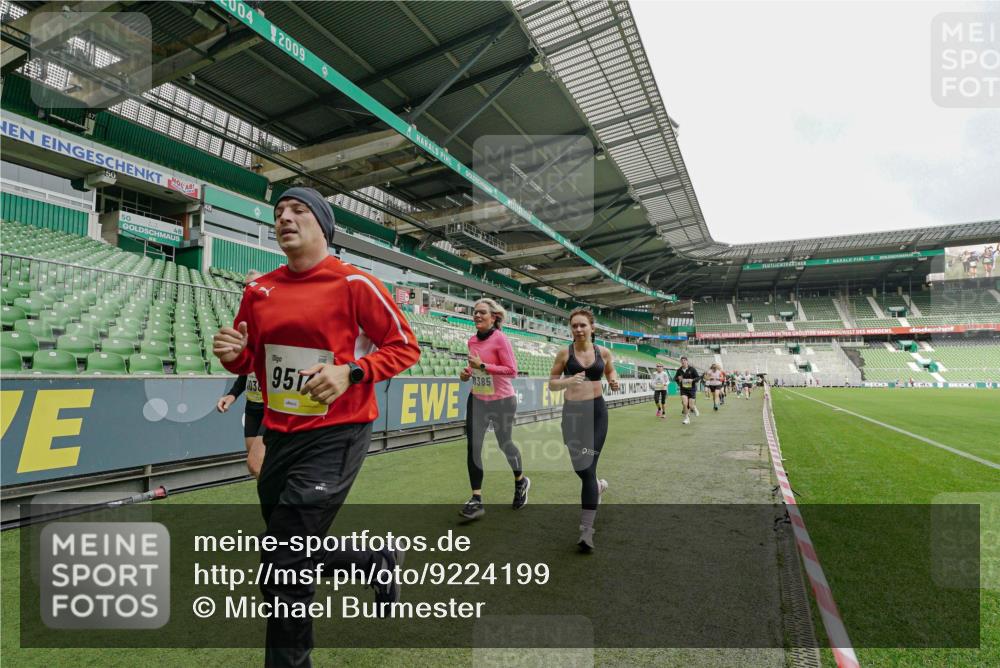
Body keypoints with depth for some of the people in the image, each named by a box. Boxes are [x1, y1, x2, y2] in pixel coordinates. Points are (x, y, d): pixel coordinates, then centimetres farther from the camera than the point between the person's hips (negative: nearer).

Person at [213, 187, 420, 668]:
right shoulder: (259, 290, 8)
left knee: (283, 570, -5)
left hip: (335, 436, -7)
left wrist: (350, 371, -22)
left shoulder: (354, 283, -10)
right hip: (279, 436, 7)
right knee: (292, 558, 20)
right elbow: (250, 363, 17)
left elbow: (405, 346, -8)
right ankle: (377, 561, 44)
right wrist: (233, 353, -5)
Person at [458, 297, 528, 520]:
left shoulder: (500, 339, -17)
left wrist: (482, 366, -26)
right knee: (473, 447, -5)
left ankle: (521, 482, 41)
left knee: (504, 444, 12)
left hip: (502, 401, -5)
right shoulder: (472, 340, 3)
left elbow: (512, 370, -20)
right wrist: (467, 372, -1)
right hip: (477, 400, 5)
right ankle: (476, 500, 3)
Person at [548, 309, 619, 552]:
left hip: (596, 411, 0)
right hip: (572, 412, 1)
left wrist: (614, 382, -3)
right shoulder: (564, 353, -2)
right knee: (581, 468, 6)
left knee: (588, 467, -7)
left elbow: (611, 372, 20)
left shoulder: (603, 352, 2)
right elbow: (551, 384, 1)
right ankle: (599, 485, 45)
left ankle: (587, 530, 0)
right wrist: (568, 380, -19)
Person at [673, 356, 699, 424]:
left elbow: (698, 377, -5)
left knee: (690, 405, -3)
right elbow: (675, 378, 11)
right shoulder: (679, 370, 1)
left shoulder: (692, 369, -7)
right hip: (683, 389, 2)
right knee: (684, 404, -14)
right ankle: (687, 418, 3)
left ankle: (694, 409, 36)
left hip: (692, 389, -2)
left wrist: (692, 380, -23)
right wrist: (678, 379, -12)